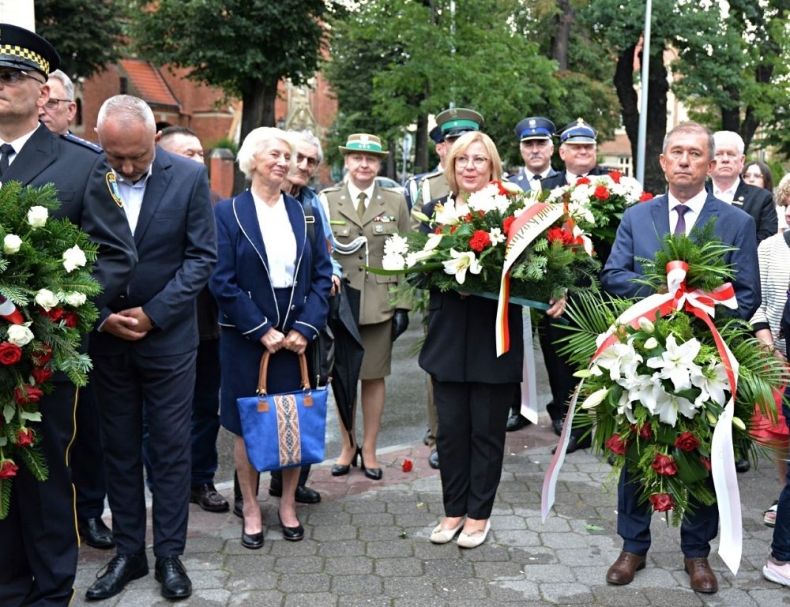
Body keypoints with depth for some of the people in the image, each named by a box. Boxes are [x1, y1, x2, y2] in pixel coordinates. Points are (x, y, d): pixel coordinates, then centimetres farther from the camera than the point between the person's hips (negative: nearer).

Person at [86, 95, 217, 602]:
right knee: (119, 448, 11)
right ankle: (128, 552, 24)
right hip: (105, 335, 1)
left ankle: (170, 554, 18)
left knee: (170, 447, 6)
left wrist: (153, 313, -12)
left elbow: (202, 256, -7)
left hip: (168, 334, -1)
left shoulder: (189, 177, -8)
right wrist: (103, 316, -10)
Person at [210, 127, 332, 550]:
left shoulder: (304, 213, 7)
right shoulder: (229, 213, -3)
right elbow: (222, 281, -9)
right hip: (246, 338, -3)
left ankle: (288, 504, 24)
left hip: (297, 336, 3)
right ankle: (250, 509, 20)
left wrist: (305, 328, -8)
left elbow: (322, 275, 4)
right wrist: (263, 331, -13)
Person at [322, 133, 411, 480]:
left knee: (374, 377, 7)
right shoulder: (326, 200, 2)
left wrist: (403, 305, -1)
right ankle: (347, 448, 23)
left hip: (380, 304, 1)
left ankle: (369, 449, 20)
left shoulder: (395, 202, 6)